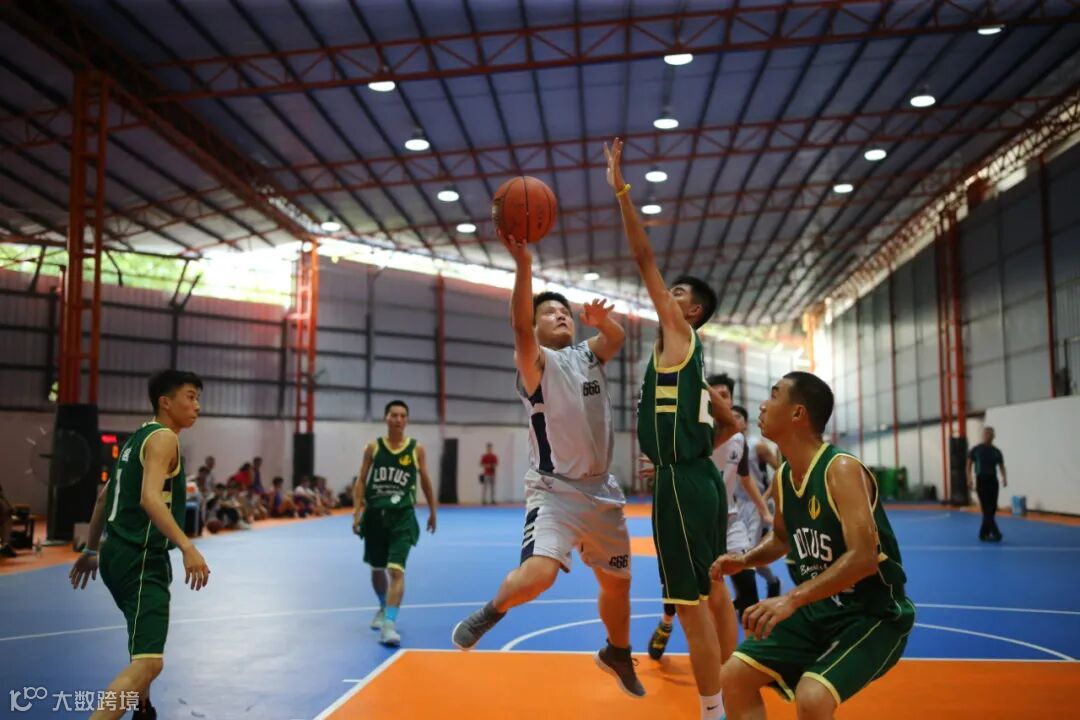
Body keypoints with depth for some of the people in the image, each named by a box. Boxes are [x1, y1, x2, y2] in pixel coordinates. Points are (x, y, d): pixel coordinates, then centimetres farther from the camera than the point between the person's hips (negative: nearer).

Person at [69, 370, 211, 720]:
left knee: (144, 648, 32)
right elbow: (150, 498, -27)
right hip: (140, 559, -11)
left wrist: (91, 550, 32)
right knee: (149, 662, -19)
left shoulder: (138, 438, 17)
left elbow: (104, 497, 24)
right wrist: (188, 548, -35)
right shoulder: (163, 438, -11)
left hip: (120, 553, 11)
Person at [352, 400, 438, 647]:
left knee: (396, 570, -17)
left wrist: (432, 511, 15)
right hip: (375, 515, 2)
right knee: (377, 569, 17)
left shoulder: (416, 449, -1)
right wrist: (357, 512, -5)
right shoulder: (373, 447, 1)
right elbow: (361, 481, 4)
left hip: (402, 517, -2)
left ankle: (389, 624, -19)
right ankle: (383, 608, 44)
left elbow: (425, 481, 10)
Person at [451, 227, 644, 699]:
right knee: (539, 572, -28)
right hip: (554, 489, -6)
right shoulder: (536, 359, -7)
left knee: (617, 582, 17)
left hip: (602, 491, 6)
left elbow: (618, 337, -5)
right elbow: (519, 328, -27)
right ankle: (490, 612, 4)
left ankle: (617, 655, 44)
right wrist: (523, 264, -40)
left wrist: (602, 319, -27)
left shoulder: (589, 354, 12)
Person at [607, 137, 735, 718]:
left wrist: (620, 190, -10)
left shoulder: (679, 334, -4)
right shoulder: (688, 357, 20)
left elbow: (644, 258, -10)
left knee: (690, 604, -5)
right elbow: (730, 424, 27)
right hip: (697, 479, 10)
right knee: (709, 597, 17)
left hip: (681, 486, -10)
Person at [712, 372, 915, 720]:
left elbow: (863, 558, -32)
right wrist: (744, 560, 1)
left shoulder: (842, 469, -22)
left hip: (873, 614, -7)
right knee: (734, 676, 0)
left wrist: (792, 599, -38)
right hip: (817, 610, 8)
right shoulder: (783, 476, 2)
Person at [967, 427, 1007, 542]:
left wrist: (1004, 478, -12)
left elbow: (1001, 466, 7)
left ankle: (983, 533, 13)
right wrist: (969, 479, -14)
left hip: (993, 480, 4)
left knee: (992, 508, 4)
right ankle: (995, 533, -15)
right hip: (981, 480, -4)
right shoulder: (976, 450, 0)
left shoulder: (996, 451, 10)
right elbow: (969, 464, -1)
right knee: (987, 508, -11)